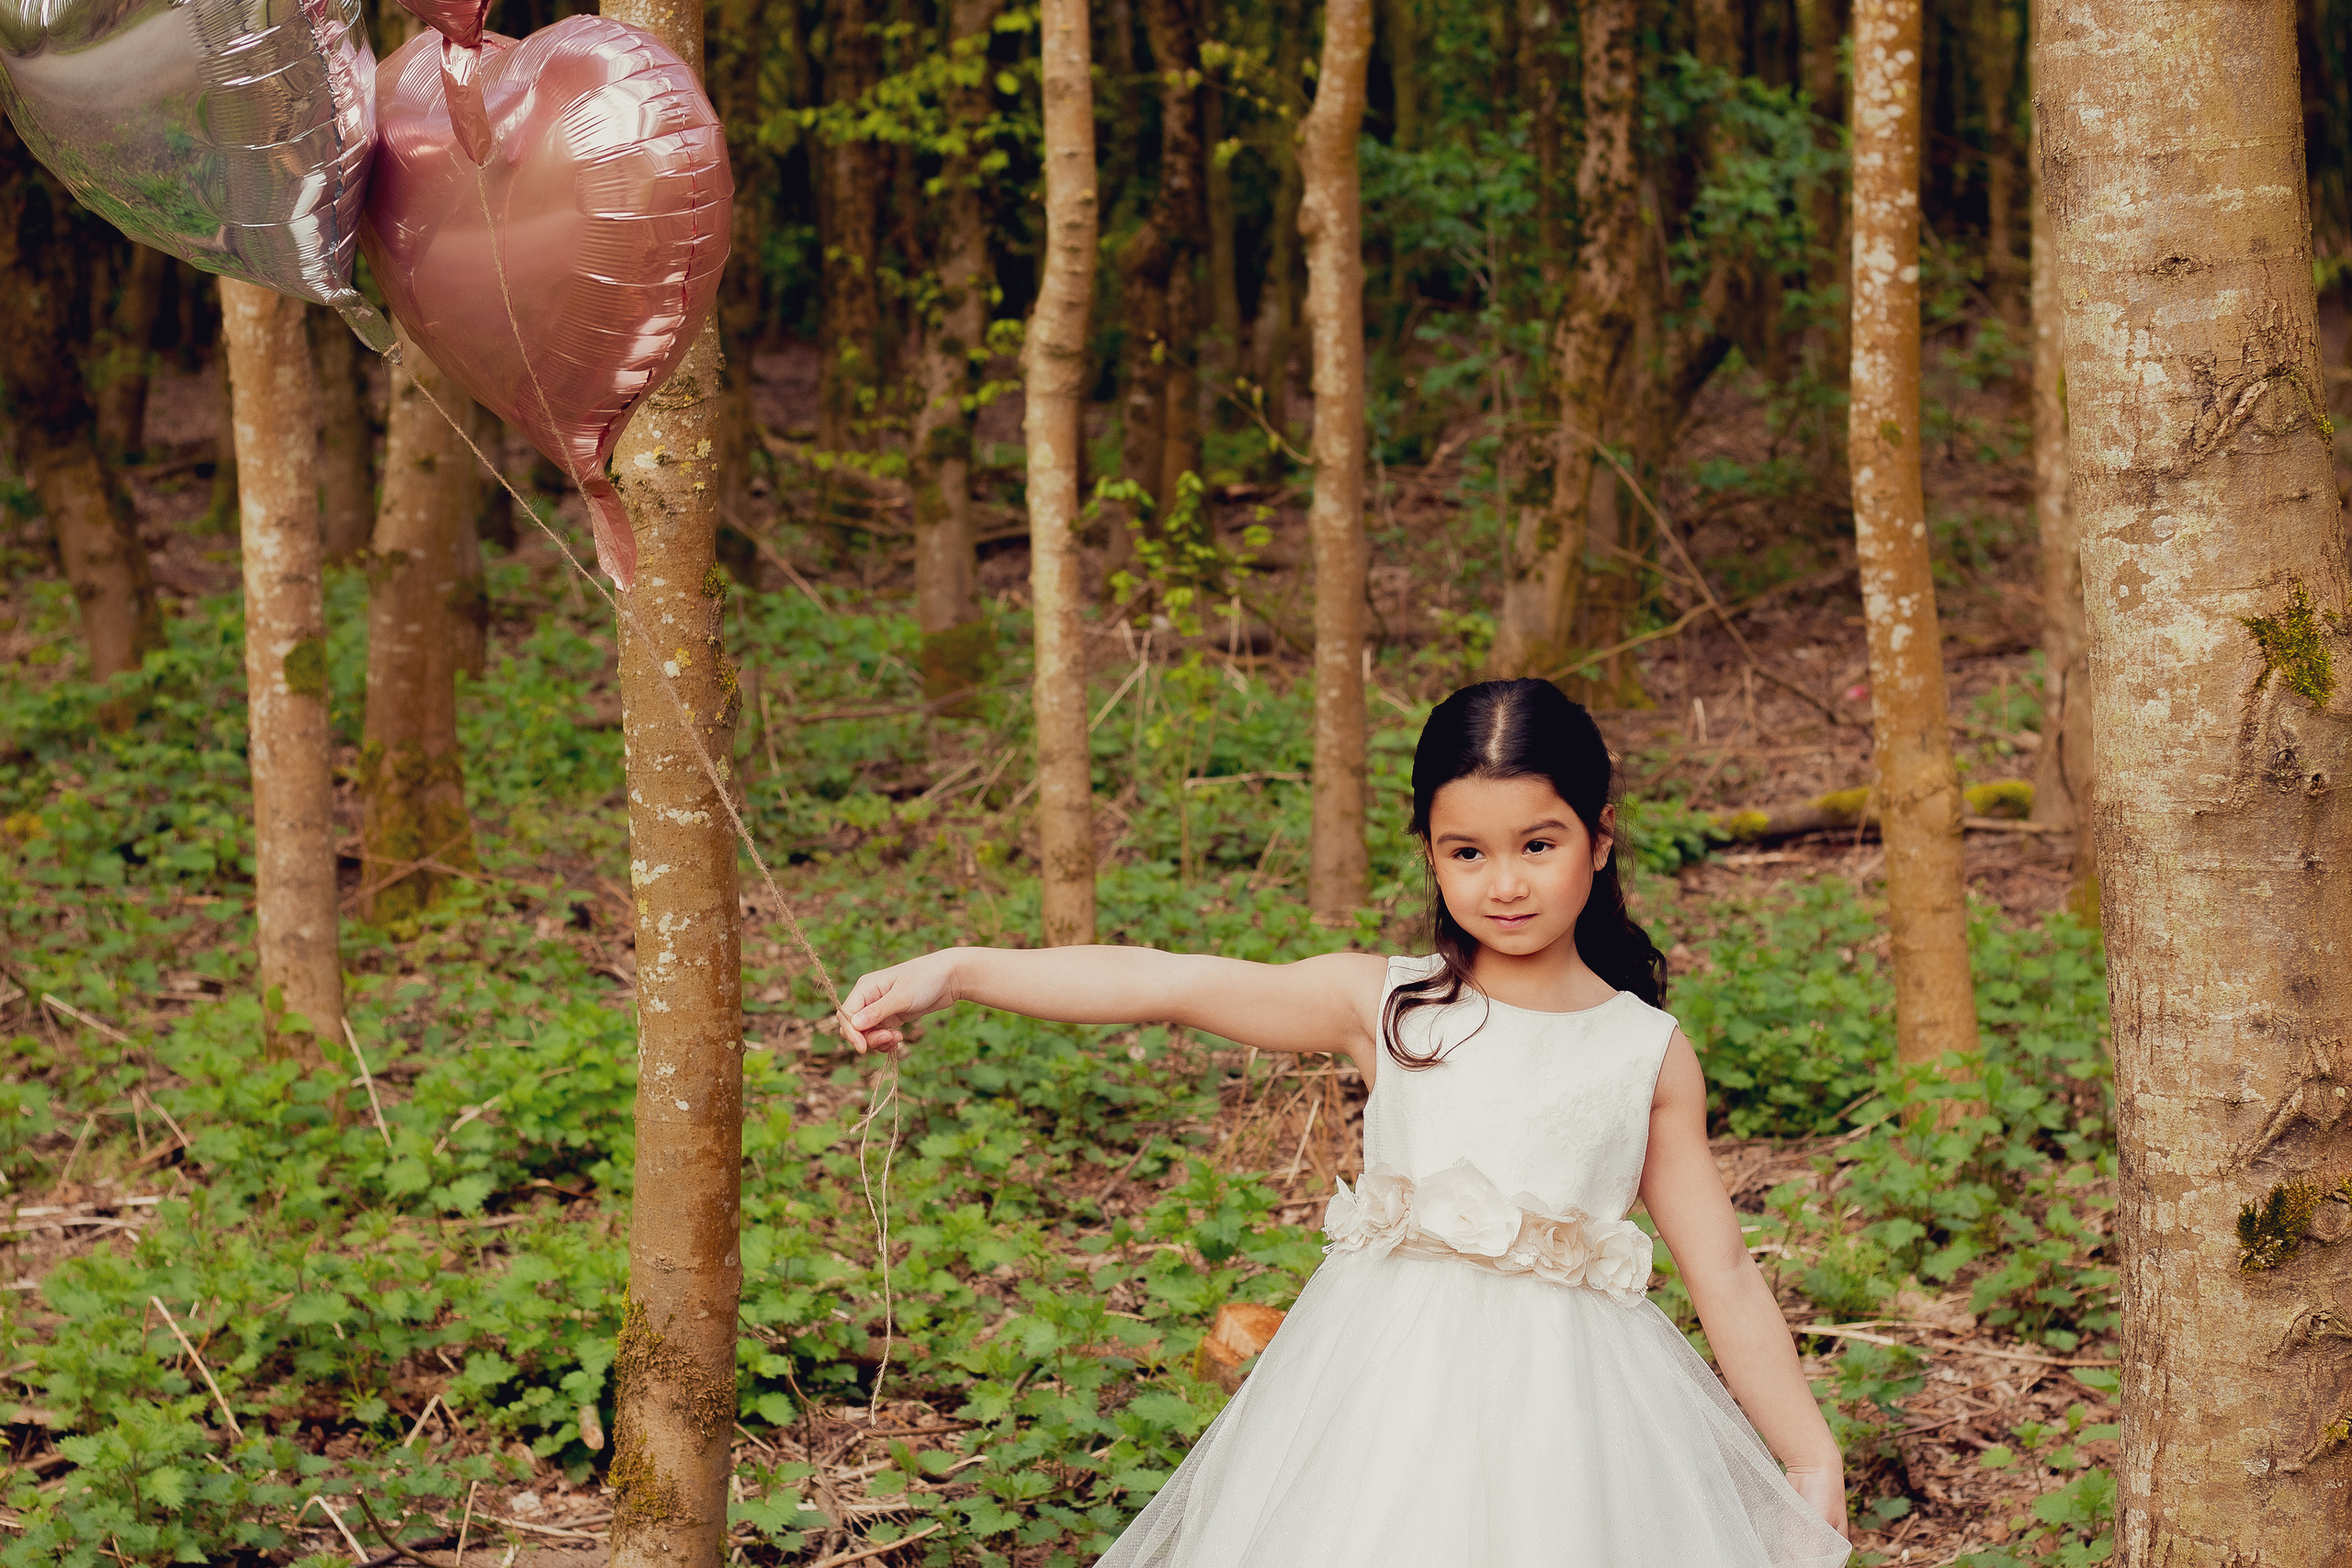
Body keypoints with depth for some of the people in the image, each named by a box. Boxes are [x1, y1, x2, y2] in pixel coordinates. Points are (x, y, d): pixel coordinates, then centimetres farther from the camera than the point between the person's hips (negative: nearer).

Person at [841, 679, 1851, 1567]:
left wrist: (1815, 1467, 6)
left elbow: (1725, 1280, 7)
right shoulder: (1382, 1004, 3)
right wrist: (953, 971, -9)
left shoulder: (1649, 1056, 4)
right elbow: (1167, 985, -3)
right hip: (1388, 1392, 0)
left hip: (1562, 1400, 0)